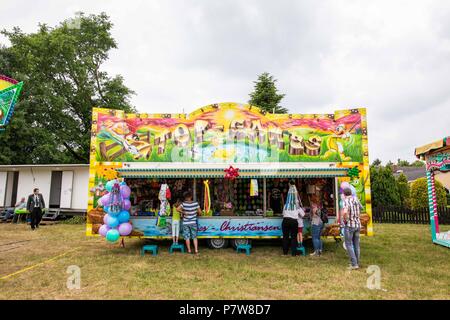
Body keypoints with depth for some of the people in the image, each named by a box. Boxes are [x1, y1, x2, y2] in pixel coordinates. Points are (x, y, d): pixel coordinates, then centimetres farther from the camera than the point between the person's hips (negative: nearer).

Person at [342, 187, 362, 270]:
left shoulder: (346, 201, -15)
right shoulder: (356, 200, 7)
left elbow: (345, 212, -33)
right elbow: (359, 213, 19)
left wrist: (345, 220, -17)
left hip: (349, 225, -7)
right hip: (357, 224, 7)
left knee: (349, 244, 1)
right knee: (356, 244, 12)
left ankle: (354, 264, -2)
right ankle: (357, 263, 19)